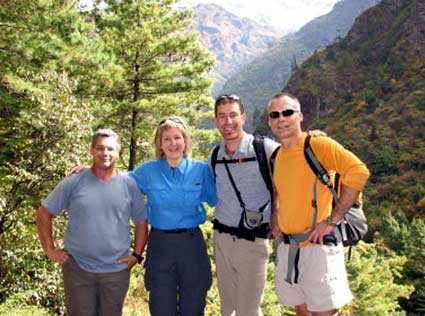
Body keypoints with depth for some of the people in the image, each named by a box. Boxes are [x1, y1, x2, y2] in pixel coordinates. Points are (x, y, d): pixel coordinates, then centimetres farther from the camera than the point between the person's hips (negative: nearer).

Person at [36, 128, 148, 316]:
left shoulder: (129, 185, 0)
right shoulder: (73, 183, -4)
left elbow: (141, 222, 7)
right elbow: (44, 213, 1)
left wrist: (137, 255, 0)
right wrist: (50, 250, -3)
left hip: (117, 270, 1)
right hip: (77, 268, -1)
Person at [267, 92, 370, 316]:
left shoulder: (318, 145, -11)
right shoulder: (276, 156, 9)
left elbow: (359, 171, -22)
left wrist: (332, 220, -20)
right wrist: (275, 216, 10)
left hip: (318, 246, -6)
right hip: (287, 247, 6)